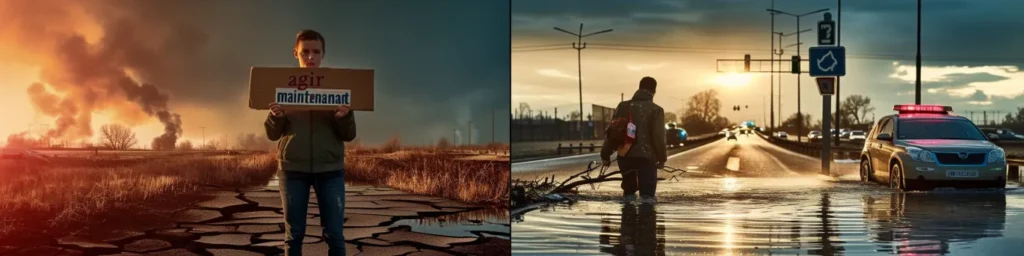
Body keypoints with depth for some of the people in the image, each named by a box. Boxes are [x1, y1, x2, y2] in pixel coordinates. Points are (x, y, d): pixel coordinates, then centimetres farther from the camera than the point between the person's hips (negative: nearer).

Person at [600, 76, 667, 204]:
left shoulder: (623, 106, 10)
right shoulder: (656, 110, -2)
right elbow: (659, 136, -8)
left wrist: (605, 154, 12)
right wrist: (662, 158, 4)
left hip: (625, 155, 4)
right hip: (646, 156, -4)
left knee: (629, 190, 22)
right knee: (647, 192, -4)